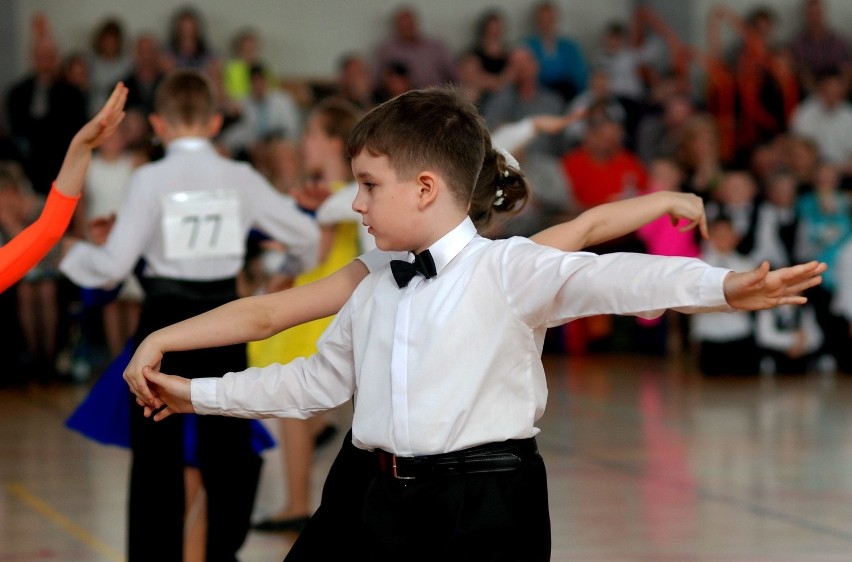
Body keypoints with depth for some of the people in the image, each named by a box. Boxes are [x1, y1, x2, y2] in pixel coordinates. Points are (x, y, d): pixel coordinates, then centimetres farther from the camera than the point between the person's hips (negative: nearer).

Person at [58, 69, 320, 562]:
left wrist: (72, 253, 10)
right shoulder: (242, 179, 1)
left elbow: (114, 266, -10)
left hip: (165, 322, -2)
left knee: (157, 458, 4)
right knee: (227, 451, 14)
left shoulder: (150, 180, -8)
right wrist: (300, 263, 31)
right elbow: (306, 233, 9)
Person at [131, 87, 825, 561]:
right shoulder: (372, 294, 16)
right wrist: (200, 394, 31)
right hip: (394, 501, 7)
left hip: (489, 504, -7)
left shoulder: (508, 268, -6)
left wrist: (725, 287, -36)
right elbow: (317, 379, 28)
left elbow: (603, 278, -20)